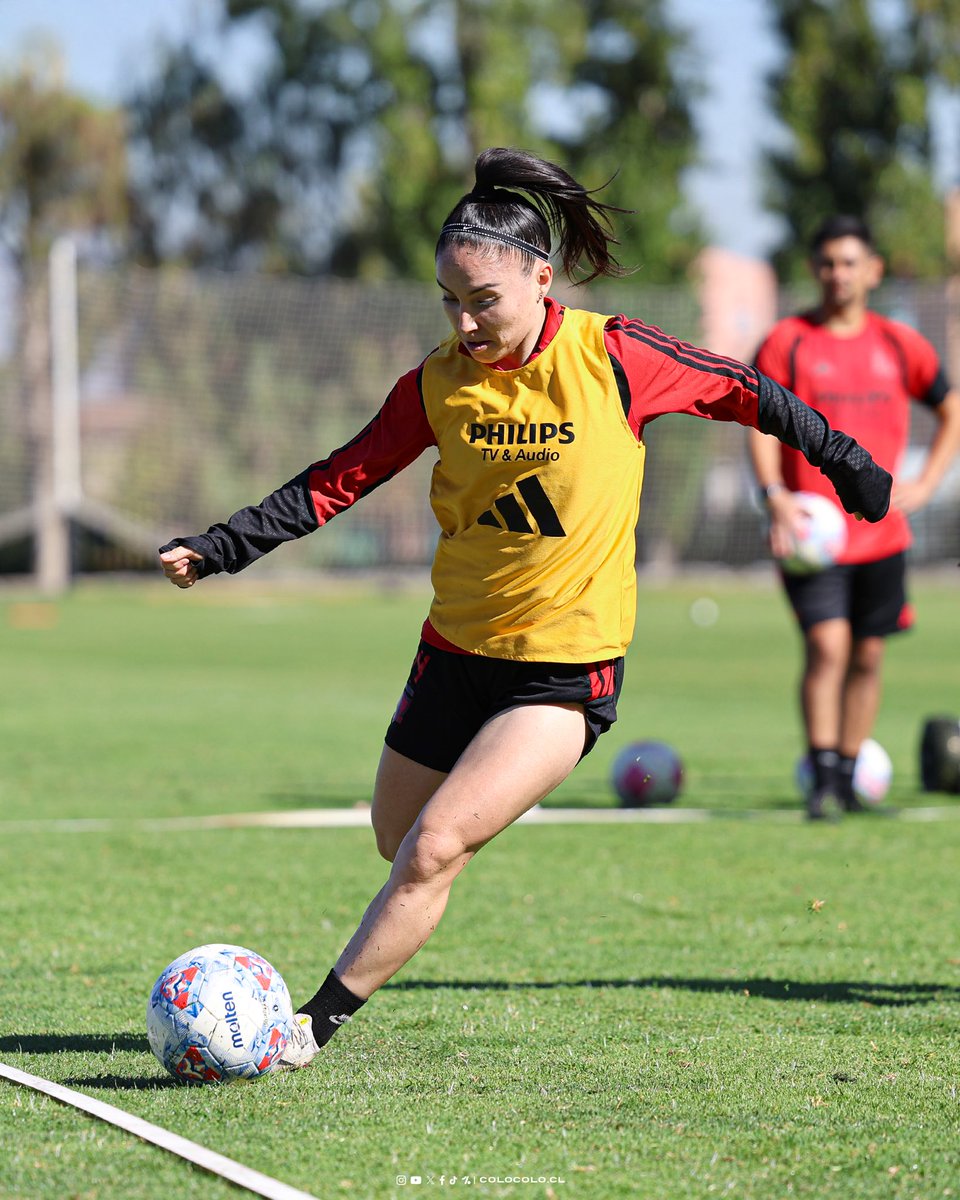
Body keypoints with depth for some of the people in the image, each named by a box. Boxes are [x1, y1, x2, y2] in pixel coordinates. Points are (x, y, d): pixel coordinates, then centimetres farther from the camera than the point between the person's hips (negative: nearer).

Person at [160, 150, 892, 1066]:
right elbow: (340, 480, 2)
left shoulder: (614, 358, -12)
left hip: (567, 670, -4)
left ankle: (317, 1023, -11)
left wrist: (850, 467, 12)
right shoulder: (438, 384, -3)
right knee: (397, 844, 16)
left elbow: (742, 395, 2)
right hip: (456, 648, 5)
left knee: (434, 849, -18)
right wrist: (219, 549, -8)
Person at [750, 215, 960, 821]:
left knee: (868, 657, 7)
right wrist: (775, 496, -19)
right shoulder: (786, 343, -2)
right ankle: (823, 779, -14)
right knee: (827, 646, -16)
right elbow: (762, 424, -3)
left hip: (881, 533, 3)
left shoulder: (901, 345, 7)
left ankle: (848, 778, 19)